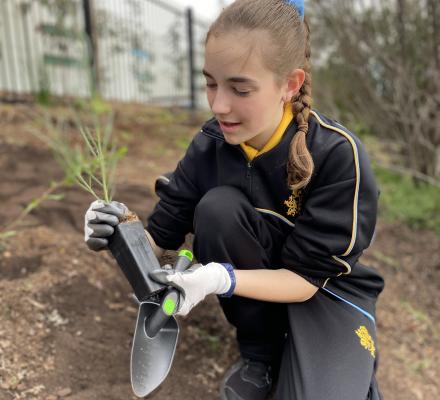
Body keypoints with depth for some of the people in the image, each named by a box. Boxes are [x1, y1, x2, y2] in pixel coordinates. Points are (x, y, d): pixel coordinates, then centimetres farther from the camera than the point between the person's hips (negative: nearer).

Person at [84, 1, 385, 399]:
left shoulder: (338, 155, -26)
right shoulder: (209, 146, -16)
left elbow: (306, 277, -23)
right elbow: (162, 236, -11)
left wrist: (222, 279, -40)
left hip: (329, 288, -2)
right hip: (254, 276, 3)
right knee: (216, 208, -28)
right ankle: (261, 354, -5)